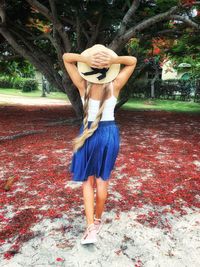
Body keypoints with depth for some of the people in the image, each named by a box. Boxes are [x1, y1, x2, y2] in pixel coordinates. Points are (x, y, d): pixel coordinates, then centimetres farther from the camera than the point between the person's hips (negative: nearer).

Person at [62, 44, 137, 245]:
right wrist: (113, 60, -16)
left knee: (87, 180, 12)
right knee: (102, 180, 14)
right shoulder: (115, 86, -8)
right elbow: (133, 61, 2)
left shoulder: (83, 85, -8)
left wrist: (85, 59, -18)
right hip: (110, 133, 1)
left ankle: (90, 228, 5)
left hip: (88, 134, -1)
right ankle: (97, 220, 31)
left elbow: (65, 57, 1)